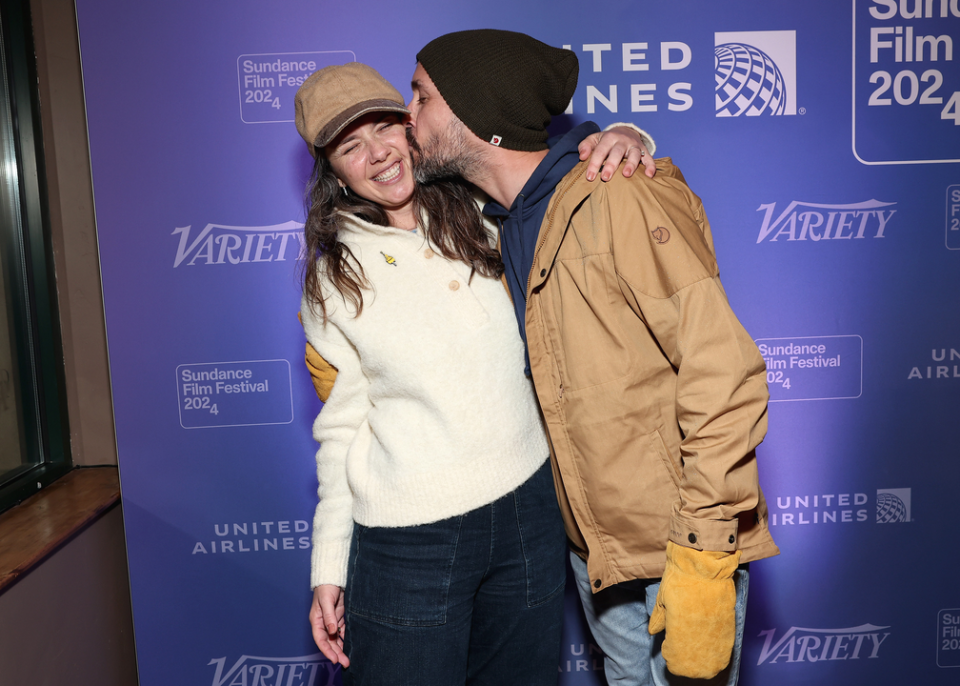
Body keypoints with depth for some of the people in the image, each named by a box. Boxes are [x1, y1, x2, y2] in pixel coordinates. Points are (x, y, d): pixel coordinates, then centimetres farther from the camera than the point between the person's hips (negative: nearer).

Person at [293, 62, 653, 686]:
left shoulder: (486, 214, 1)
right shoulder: (334, 275, -1)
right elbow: (341, 425, 2)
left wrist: (622, 138, -10)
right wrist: (329, 567, 2)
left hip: (529, 510, 2)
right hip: (407, 540, -2)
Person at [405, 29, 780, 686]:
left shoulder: (615, 199, -19)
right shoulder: (507, 221, 6)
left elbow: (722, 371, -22)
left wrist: (701, 560, -23)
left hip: (680, 542, -7)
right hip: (594, 545, 7)